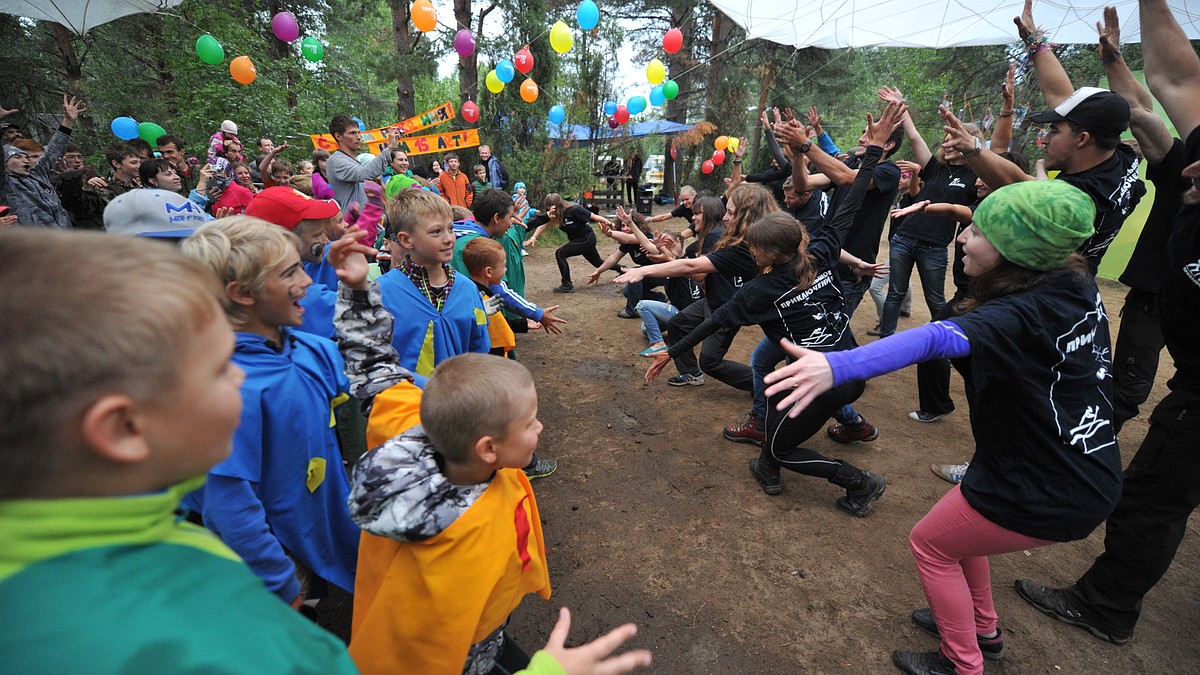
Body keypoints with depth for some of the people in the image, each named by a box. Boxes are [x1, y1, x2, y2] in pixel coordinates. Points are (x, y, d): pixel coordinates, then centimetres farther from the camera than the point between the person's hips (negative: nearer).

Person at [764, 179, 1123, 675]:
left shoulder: (1023, 315, -30)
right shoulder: (1079, 287, -5)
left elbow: (937, 338, -50)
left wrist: (838, 366, -64)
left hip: (1048, 495, -8)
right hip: (1089, 471, 9)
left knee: (930, 544, 11)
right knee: (956, 523, 26)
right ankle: (983, 628, 44)